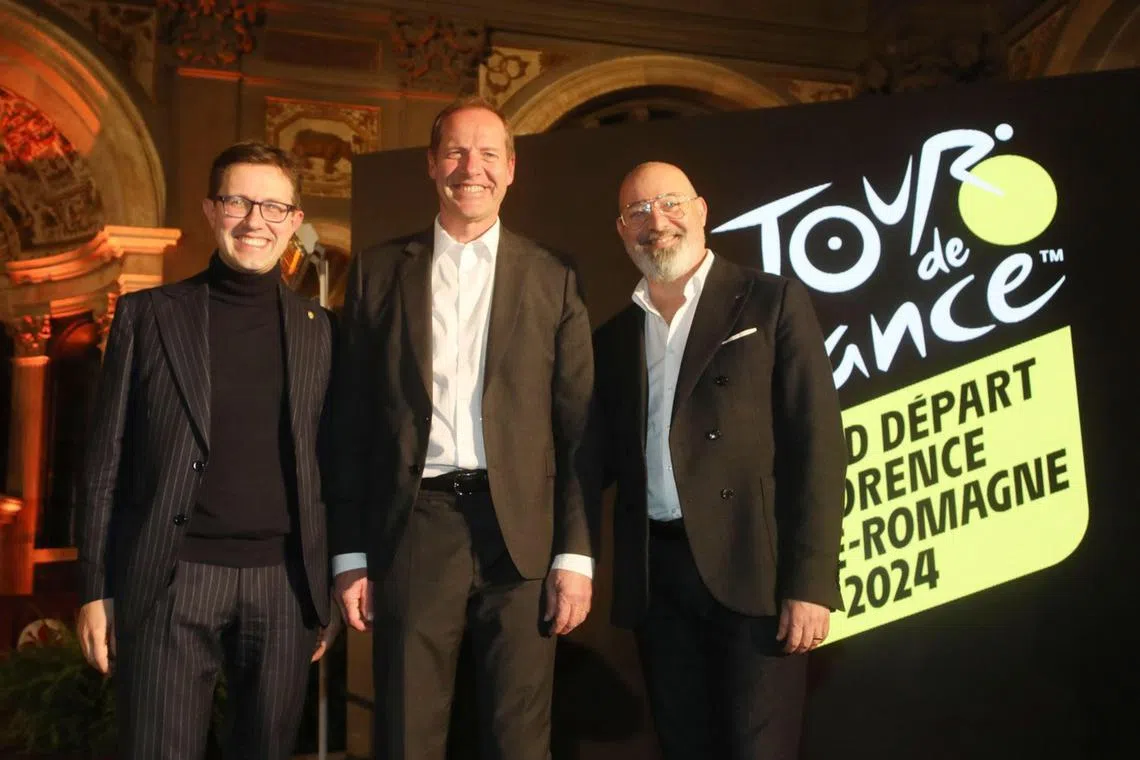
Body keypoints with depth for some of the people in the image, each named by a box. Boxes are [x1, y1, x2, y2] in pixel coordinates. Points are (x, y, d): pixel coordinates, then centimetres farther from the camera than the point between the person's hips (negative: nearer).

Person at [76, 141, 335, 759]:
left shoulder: (317, 330, 8)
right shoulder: (147, 315, 3)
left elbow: (327, 466, 10)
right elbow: (106, 460, 3)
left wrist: (326, 590, 9)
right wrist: (94, 590, 0)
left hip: (283, 582, 2)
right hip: (171, 581, -2)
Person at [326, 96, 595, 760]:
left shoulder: (553, 279, 7)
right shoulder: (379, 272, 8)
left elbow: (578, 428, 4)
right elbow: (353, 425, 7)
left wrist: (576, 555, -2)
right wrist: (350, 555, 3)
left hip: (522, 537, 0)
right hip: (412, 533, 1)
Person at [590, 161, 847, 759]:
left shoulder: (774, 304, 0)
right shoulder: (613, 338, 15)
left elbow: (816, 445, -6)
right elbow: (603, 458, 14)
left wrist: (810, 583, -13)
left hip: (753, 571, -4)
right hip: (653, 579, 4)